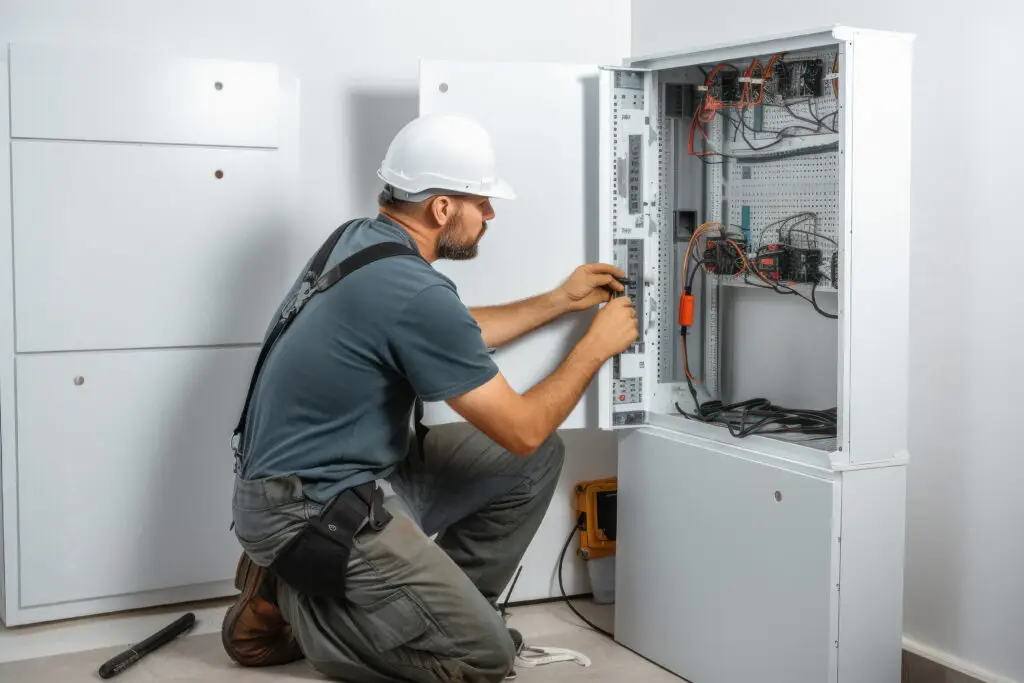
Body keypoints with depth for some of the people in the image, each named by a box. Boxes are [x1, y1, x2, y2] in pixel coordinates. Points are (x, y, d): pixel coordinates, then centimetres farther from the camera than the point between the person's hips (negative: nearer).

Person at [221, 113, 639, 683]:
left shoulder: (363, 238, 2)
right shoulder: (414, 292, -27)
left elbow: (452, 338, 20)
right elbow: (522, 430, -18)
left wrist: (560, 301, 19)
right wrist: (597, 344, -3)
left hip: (360, 470, 10)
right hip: (310, 509, -9)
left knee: (538, 461, 7)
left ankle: (444, 606, 17)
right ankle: (292, 601, 2)